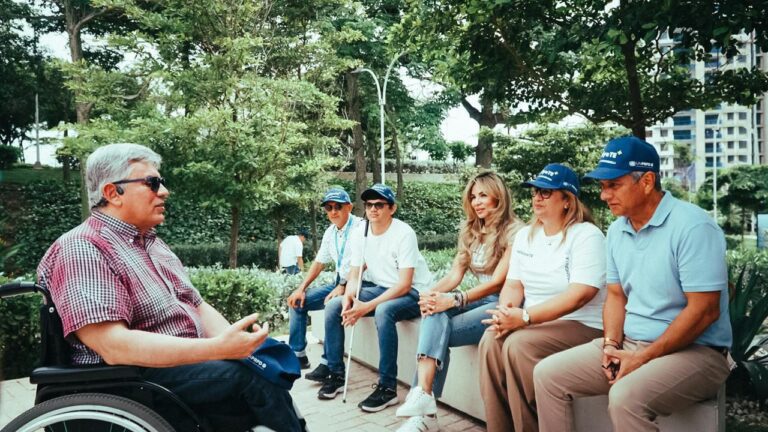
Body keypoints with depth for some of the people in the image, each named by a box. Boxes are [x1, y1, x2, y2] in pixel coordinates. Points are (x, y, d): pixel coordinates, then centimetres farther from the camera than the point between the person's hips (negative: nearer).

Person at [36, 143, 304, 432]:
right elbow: (114, 346, -25)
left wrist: (235, 340, -6)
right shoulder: (82, 250, -13)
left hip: (191, 361, 8)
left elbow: (199, 307, 15)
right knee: (252, 375, -24)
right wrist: (219, 348, -29)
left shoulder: (152, 243, 16)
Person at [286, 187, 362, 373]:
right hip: (339, 283, 8)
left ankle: (328, 363, -24)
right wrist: (301, 288, 6)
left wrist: (344, 286, -30)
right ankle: (297, 354, 11)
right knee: (297, 301, 3)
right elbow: (319, 262, 15)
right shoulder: (330, 232, 9)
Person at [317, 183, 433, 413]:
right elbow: (354, 275, 1)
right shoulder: (359, 233, -2)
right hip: (380, 288, 7)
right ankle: (336, 374, 4)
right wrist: (348, 299, -21)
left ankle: (388, 387, -24)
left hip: (412, 293, -7)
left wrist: (367, 307, -30)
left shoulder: (404, 233, -21)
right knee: (333, 306, -8)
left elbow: (404, 284, -24)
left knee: (383, 311, -37)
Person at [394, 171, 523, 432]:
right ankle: (424, 403, -33)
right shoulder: (470, 232, 15)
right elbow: (454, 275, 6)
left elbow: (497, 283, -17)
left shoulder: (514, 232, -8)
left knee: (438, 331, -26)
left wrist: (453, 300, -26)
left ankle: (424, 401, -23)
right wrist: (431, 293, -16)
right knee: (435, 315, -26)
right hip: (480, 300, 6)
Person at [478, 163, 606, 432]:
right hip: (533, 322, 6)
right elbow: (514, 284, 10)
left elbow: (579, 295, -21)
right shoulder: (525, 235, 12)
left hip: (580, 325, -6)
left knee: (519, 345, -30)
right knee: (491, 340, -22)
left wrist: (525, 317, -25)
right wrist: (504, 312, -13)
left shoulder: (587, 236, -11)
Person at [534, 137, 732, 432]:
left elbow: (704, 311, -20)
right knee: (548, 375, -4)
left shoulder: (692, 226, -17)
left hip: (694, 350, -7)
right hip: (629, 343, 7)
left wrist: (643, 359, -18)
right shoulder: (617, 230, 7)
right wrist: (611, 344, -4)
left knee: (625, 397, -35)